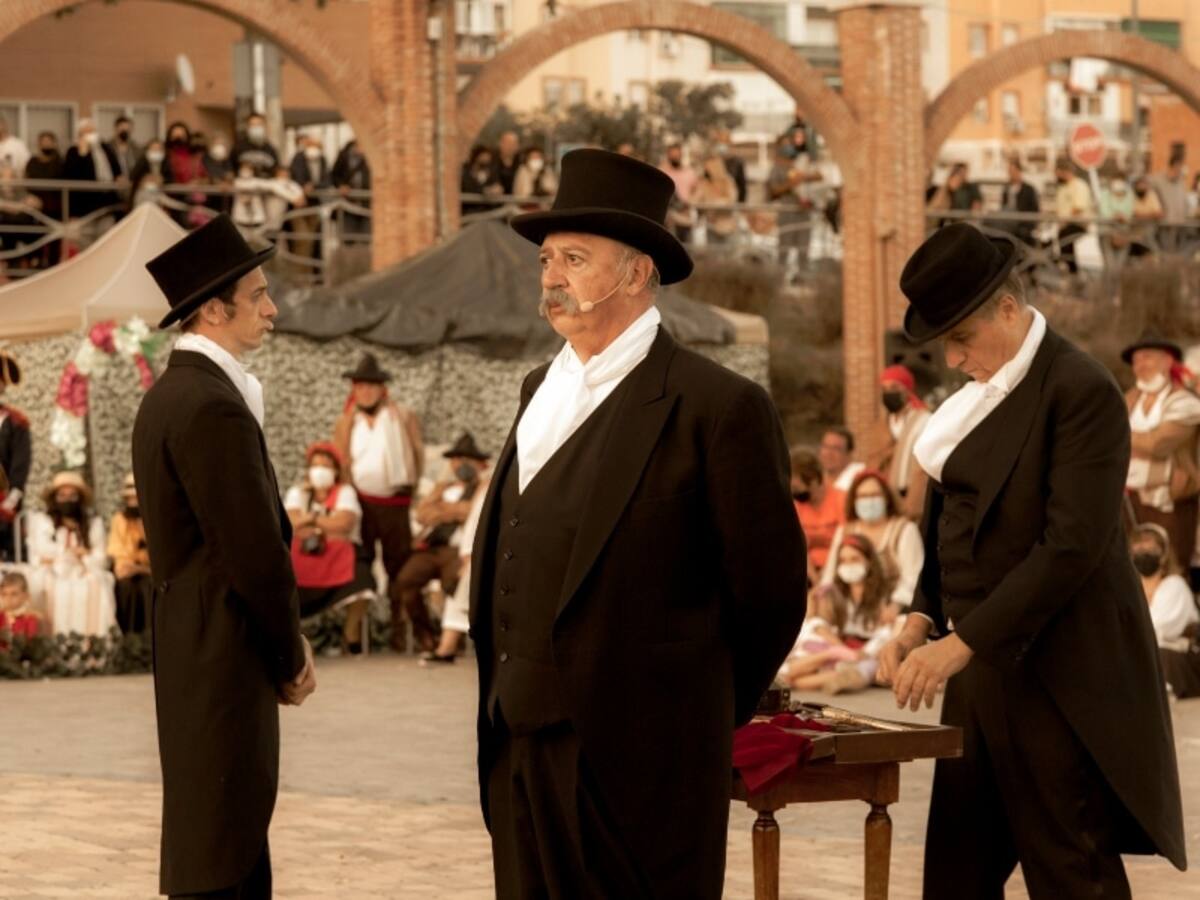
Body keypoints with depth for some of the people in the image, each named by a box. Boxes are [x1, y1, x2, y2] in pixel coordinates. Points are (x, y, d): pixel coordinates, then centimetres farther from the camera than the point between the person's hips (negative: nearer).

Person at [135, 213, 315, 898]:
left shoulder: (169, 396, 14)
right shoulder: (215, 409, -19)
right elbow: (256, 554, -19)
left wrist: (288, 643, 10)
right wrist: (291, 659, -5)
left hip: (188, 654, 10)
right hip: (225, 661, -10)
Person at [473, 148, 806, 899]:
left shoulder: (717, 407, -11)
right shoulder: (542, 391, 13)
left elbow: (768, 591, -7)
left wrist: (703, 717, 5)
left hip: (632, 757, -7)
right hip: (521, 746, 7)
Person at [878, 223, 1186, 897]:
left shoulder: (1080, 390, -13)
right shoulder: (983, 394, 13)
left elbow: (1073, 545, -21)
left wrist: (961, 644, -21)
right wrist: (922, 622, 2)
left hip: (1059, 680, -8)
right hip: (984, 671, 8)